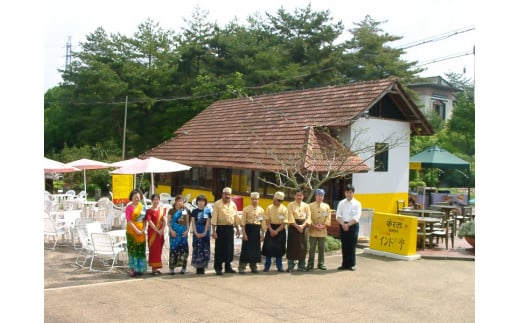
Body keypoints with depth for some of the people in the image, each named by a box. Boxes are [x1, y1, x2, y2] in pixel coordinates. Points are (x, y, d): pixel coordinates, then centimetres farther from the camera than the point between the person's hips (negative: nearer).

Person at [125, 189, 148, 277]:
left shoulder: (143, 207, 10)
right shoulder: (129, 207, -4)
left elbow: (145, 220, 11)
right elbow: (129, 220, -11)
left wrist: (144, 229, -4)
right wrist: (136, 230, -16)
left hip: (141, 232, 5)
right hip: (132, 231, -5)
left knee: (141, 250, 6)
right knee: (132, 250, -3)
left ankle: (139, 268, 15)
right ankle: (132, 269, 1)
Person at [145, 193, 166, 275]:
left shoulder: (162, 209, 10)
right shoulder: (149, 211, -4)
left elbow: (164, 220, 4)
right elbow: (150, 222, -12)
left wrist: (162, 229, -10)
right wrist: (157, 230, -17)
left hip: (160, 232, 4)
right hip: (152, 232, -4)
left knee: (159, 249, 8)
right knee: (153, 249, -3)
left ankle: (157, 267, 15)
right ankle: (154, 268, 1)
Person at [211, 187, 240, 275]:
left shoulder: (233, 204, 10)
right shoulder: (217, 204, -5)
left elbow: (236, 216, 14)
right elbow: (214, 218, -9)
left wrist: (238, 229, 12)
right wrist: (214, 231, -14)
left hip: (230, 228, 5)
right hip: (221, 228, -5)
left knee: (229, 248, 9)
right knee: (219, 248, -1)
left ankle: (228, 267, 21)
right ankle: (218, 268, 7)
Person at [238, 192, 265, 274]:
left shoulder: (261, 210, 7)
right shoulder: (246, 209, -2)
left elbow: (263, 223, 10)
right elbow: (243, 222, -5)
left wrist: (262, 235, 8)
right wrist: (244, 233, -11)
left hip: (257, 230, 3)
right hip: (248, 229, -3)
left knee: (256, 249, 7)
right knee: (246, 248, -3)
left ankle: (253, 266, 20)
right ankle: (241, 267, 4)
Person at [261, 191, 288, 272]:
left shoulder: (284, 209, -2)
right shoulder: (269, 208, 0)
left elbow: (284, 222, -5)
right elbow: (267, 221, -2)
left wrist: (276, 231, -14)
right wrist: (271, 230, -14)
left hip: (280, 230, 0)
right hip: (271, 229, 0)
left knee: (279, 248, 4)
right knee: (268, 247, -1)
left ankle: (279, 266, 15)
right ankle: (267, 266, 10)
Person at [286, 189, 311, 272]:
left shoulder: (306, 205, 10)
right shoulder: (291, 205, 1)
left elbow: (308, 217, 2)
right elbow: (290, 217, -8)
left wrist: (302, 226, -14)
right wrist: (297, 226, -18)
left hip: (303, 226, 3)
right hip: (293, 226, -3)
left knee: (303, 246, 5)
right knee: (292, 246, -3)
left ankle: (301, 266, 13)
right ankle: (290, 266, 2)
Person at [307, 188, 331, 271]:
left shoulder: (326, 206, 8)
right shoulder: (310, 206, 2)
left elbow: (328, 218, 4)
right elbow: (309, 217, -3)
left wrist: (323, 225, -10)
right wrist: (314, 225, -14)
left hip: (323, 231, 2)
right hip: (313, 231, -2)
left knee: (322, 248, 7)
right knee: (312, 248, 1)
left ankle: (321, 264, 17)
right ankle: (310, 264, 8)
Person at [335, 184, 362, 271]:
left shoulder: (357, 203, 0)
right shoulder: (341, 203, 8)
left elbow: (356, 218, -9)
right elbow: (338, 216, 1)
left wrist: (348, 225, -17)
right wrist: (343, 224, -14)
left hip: (353, 225, -3)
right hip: (343, 226, 3)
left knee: (352, 246, 0)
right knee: (344, 246, 5)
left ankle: (352, 265, 8)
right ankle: (344, 264, 12)